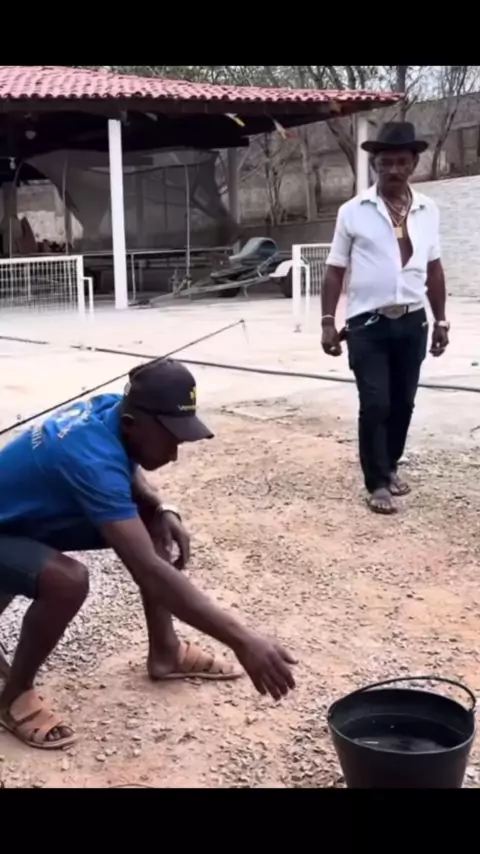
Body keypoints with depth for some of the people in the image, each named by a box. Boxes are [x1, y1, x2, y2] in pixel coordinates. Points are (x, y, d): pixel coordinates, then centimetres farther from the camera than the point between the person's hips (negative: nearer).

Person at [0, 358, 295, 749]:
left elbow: (129, 474, 11)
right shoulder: (92, 457, -38)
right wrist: (242, 640, -47)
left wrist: (162, 510, -11)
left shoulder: (111, 409, -13)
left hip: (39, 517, 9)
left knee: (155, 524, -1)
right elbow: (151, 571, -44)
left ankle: (165, 651, 12)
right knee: (69, 580, -36)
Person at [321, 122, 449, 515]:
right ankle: (377, 483, 9)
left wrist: (441, 321, 13)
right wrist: (328, 321, -6)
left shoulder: (428, 210, 6)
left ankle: (390, 466, 33)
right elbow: (336, 271, 0)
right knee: (375, 405, -4)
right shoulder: (353, 212, -3)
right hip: (368, 324, -3)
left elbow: (433, 269, 13)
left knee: (403, 403, 12)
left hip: (412, 323, 4)